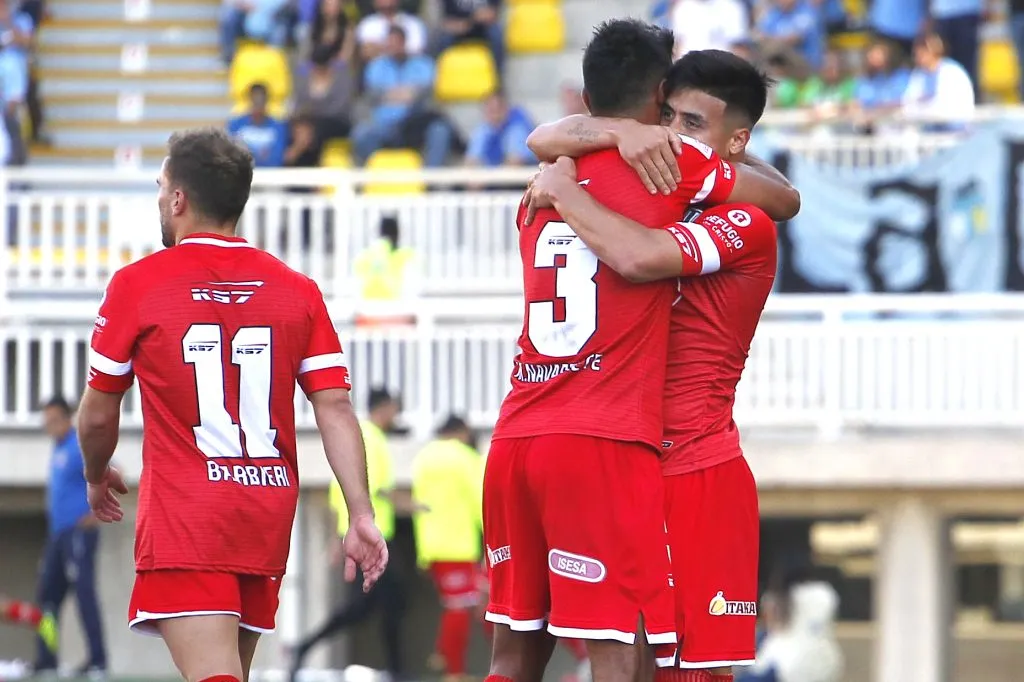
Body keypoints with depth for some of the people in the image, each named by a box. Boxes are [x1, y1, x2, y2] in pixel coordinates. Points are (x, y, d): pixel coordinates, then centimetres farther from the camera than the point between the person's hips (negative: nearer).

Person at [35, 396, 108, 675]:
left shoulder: (81, 446, -10)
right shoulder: (58, 450, 18)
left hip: (78, 530, -10)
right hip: (57, 533, 10)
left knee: (84, 592, -11)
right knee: (48, 595, 8)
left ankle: (98, 659, -12)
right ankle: (46, 660, 11)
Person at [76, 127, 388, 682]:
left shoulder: (137, 284, -2)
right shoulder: (297, 291, 7)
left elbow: (98, 415, 5)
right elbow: (336, 410, 0)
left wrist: (98, 478, 25)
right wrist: (361, 515, -2)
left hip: (185, 516, -5)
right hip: (268, 516, 5)